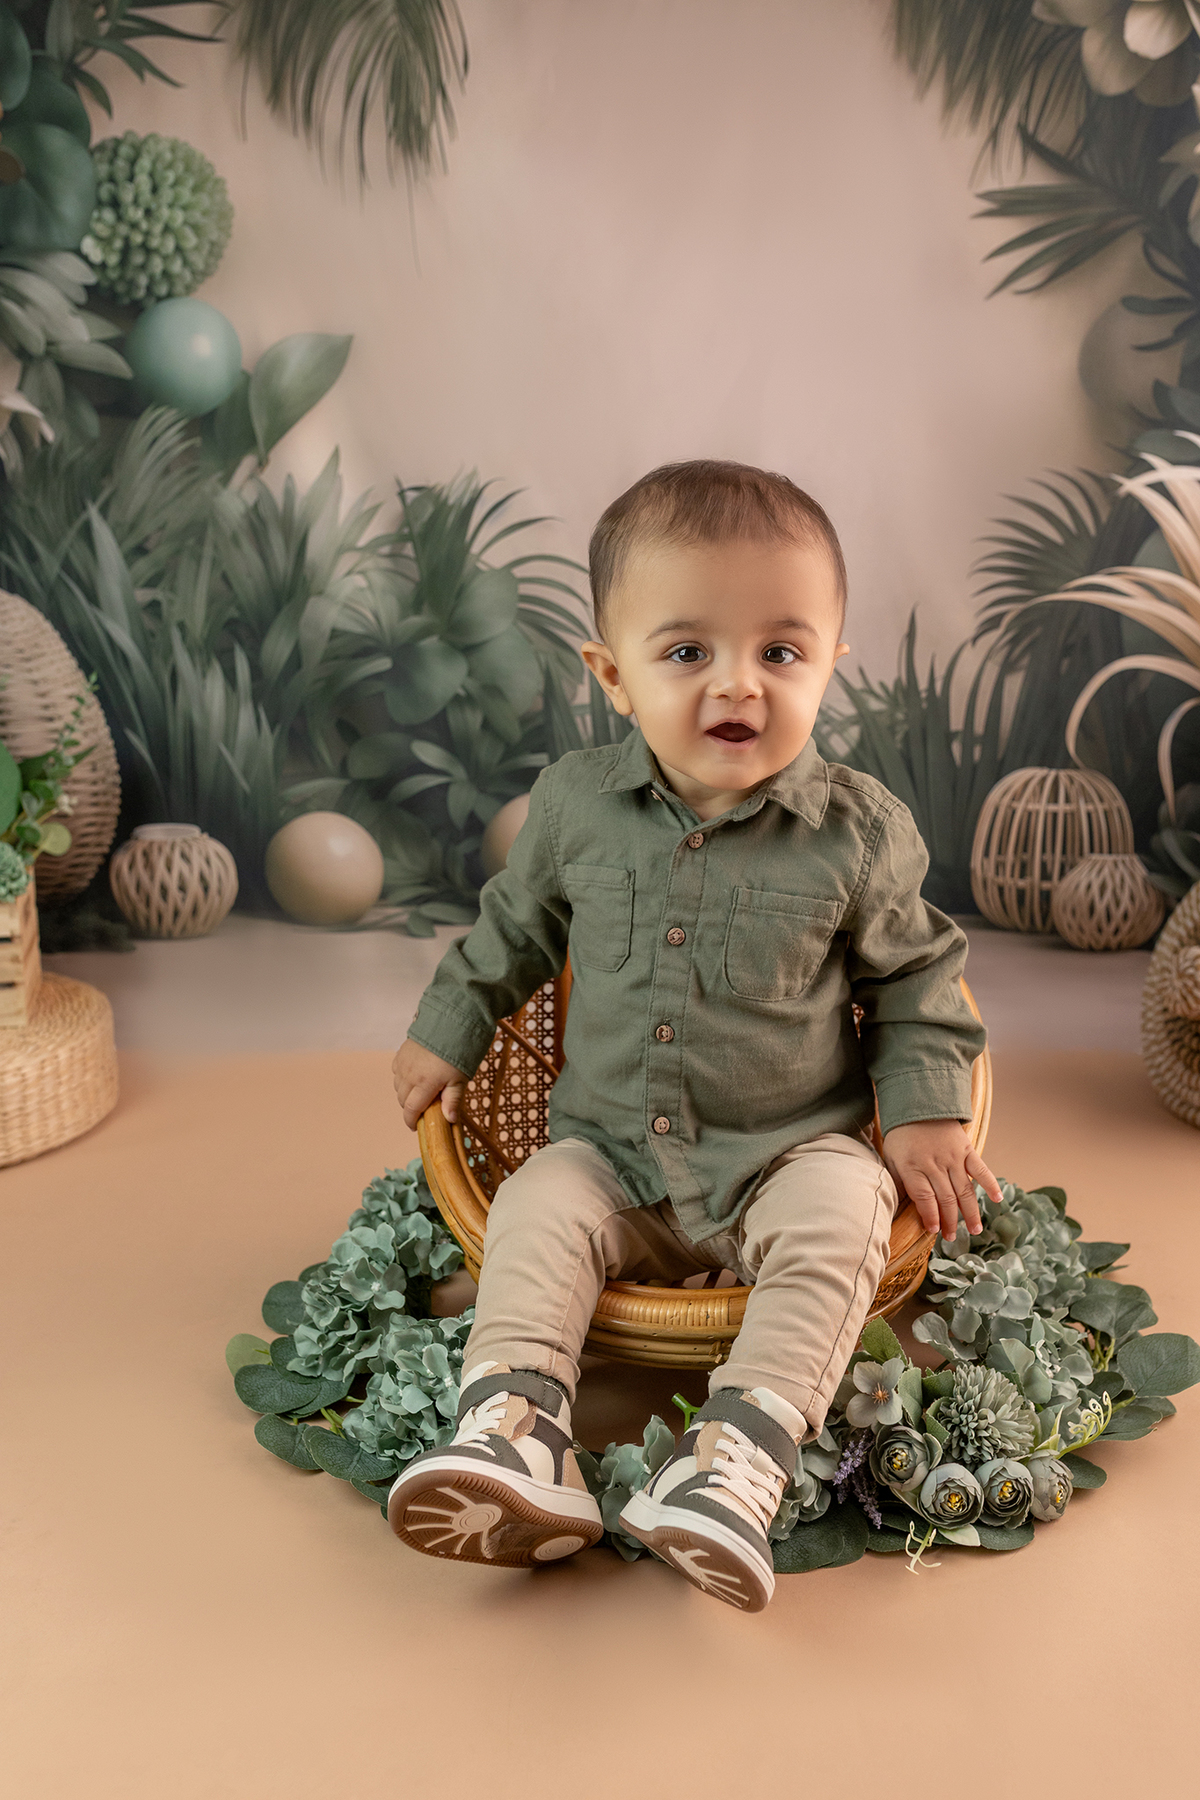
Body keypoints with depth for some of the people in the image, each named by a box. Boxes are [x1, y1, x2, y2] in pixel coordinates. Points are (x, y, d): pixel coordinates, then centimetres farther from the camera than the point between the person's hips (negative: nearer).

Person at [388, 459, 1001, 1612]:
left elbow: (915, 977, 4)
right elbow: (511, 929, 13)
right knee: (537, 1211, -21)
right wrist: (446, 1034, 14)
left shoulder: (858, 832, -10)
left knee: (840, 1218, -29)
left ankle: (739, 1456, -33)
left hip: (793, 1150, -2)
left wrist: (925, 1112, -5)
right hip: (615, 1152, 2)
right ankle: (513, 1436, -25)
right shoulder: (575, 805, -5)